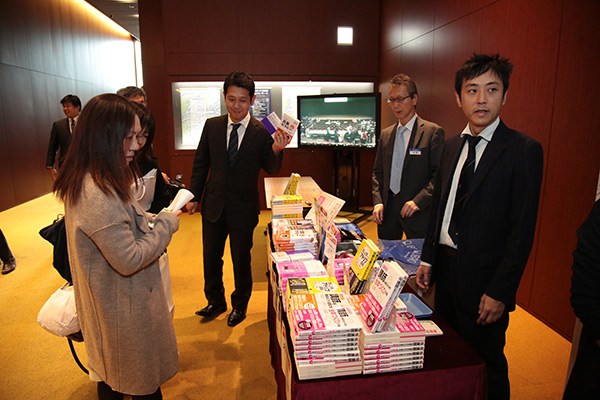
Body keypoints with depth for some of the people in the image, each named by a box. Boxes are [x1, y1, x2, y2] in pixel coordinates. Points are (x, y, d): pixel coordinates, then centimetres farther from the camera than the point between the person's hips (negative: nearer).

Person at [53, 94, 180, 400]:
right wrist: (167, 223, -18)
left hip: (105, 303, 10)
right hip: (124, 311, -9)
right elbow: (130, 260, -28)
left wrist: (153, 222, 3)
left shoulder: (83, 183, 1)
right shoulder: (97, 195, -32)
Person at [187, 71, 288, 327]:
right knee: (211, 257, 17)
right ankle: (215, 301, 41)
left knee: (241, 260, 12)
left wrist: (276, 151, -24)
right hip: (213, 204, 3)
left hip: (243, 207, -3)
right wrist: (194, 196, 5)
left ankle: (239, 305, 37)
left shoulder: (262, 132, -10)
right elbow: (201, 163, 7)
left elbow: (271, 170, -4)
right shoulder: (212, 126, 0)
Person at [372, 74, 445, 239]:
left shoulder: (433, 132, -5)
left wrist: (418, 201, -18)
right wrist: (378, 202, 0)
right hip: (387, 210, 5)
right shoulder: (385, 134, 11)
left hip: (417, 214, -4)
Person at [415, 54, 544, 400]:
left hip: (483, 279, -6)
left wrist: (500, 292, -16)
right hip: (445, 266, 6)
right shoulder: (453, 145, 8)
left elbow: (522, 231, -14)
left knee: (486, 365, 12)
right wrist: (428, 259, 8)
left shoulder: (523, 150, -12)